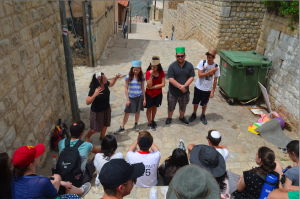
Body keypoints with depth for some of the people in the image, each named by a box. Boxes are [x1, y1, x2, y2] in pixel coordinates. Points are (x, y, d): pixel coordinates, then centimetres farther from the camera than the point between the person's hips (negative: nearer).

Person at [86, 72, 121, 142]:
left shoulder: (105, 84, -14)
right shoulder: (93, 89, -33)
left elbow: (111, 84, 11)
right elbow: (88, 102, -35)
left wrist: (115, 78, -5)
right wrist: (94, 95, -50)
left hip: (107, 109, 6)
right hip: (97, 112, -6)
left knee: (105, 125, 24)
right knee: (95, 128, 14)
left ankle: (102, 137, 52)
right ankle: (87, 136, 46)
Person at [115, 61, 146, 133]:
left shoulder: (141, 77, -3)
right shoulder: (128, 77, -7)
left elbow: (143, 88, 2)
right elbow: (126, 88, -4)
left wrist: (144, 99, 1)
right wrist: (127, 99, -6)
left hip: (139, 97, 1)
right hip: (131, 97, -1)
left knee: (137, 112, 12)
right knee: (127, 112, 1)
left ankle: (136, 125, 34)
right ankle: (122, 127, 14)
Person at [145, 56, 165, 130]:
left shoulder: (161, 72, -9)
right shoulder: (148, 72, -18)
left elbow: (163, 84, -13)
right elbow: (149, 85, -25)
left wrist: (153, 87, -20)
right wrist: (151, 75, -33)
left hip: (158, 93, 3)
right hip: (149, 94, -3)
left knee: (155, 107, 20)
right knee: (149, 108, 10)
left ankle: (153, 120, 41)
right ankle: (149, 123, 27)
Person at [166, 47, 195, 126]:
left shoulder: (189, 65, -6)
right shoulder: (172, 66, -14)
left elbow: (191, 77, -8)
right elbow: (171, 79, -20)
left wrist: (185, 86, -23)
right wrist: (180, 87, -25)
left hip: (184, 92, 2)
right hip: (173, 92, -2)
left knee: (183, 106, 22)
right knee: (171, 106, 16)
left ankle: (182, 117, 48)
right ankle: (169, 118, 41)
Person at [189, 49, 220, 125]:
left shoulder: (216, 67, -13)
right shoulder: (202, 62, -14)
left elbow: (215, 80, -6)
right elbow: (200, 75, -18)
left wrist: (213, 91, -5)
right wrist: (210, 71, -24)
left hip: (207, 89, 0)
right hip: (198, 87, 1)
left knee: (204, 104, 15)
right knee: (195, 102, 16)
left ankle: (203, 116, 39)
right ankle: (194, 114, 39)